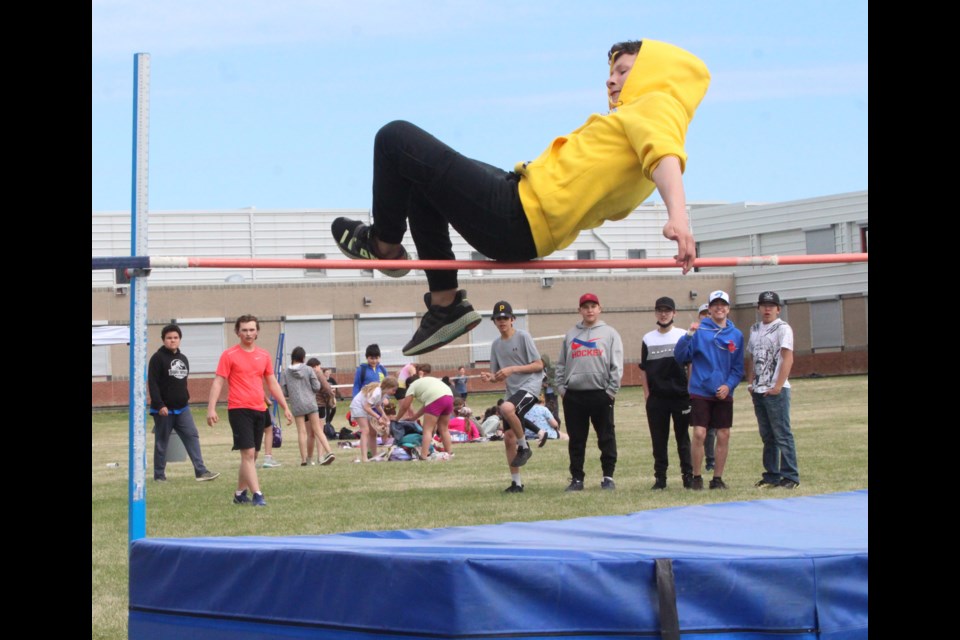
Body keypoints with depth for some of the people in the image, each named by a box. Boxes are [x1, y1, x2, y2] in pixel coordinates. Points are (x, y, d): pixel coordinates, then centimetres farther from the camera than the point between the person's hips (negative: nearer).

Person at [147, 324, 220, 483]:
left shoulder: (183, 359, 14)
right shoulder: (157, 358, -9)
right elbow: (152, 384, -15)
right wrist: (159, 405, -22)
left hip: (182, 408, 6)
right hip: (164, 410, -6)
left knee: (192, 436, -4)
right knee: (161, 442, 2)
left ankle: (201, 471, -7)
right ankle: (159, 475, 11)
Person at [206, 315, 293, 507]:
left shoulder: (264, 355, 11)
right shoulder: (229, 355, -3)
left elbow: (272, 383, 18)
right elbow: (218, 382, -5)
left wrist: (285, 407, 15)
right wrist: (211, 408, -15)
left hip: (259, 410, 5)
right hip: (239, 409, -5)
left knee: (252, 455, 10)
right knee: (248, 453, -12)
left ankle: (240, 493, 22)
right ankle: (257, 495, -15)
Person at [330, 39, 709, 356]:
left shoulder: (655, 104, -9)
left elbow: (665, 155, -30)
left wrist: (677, 216, -48)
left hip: (513, 214, -11)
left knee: (395, 138, -5)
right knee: (421, 187, 33)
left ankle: (385, 246, 15)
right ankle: (444, 304, 23)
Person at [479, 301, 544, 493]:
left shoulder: (523, 336, -5)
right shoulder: (496, 345, 12)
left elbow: (539, 365, -8)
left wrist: (513, 369, -17)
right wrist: (490, 377, -6)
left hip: (529, 385, -7)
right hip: (511, 390, 7)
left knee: (507, 408, -36)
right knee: (508, 437, 4)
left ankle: (524, 446, -14)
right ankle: (516, 482, 13)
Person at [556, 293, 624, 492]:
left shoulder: (610, 334, 4)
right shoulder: (571, 335, 14)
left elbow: (616, 365, -2)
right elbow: (561, 364, 14)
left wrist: (611, 390, -9)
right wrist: (561, 388, 4)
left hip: (601, 394, -3)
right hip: (573, 395, 3)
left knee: (606, 437, 2)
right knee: (576, 439, 6)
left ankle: (608, 477, 10)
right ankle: (577, 478, 12)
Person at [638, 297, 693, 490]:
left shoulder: (683, 336, 3)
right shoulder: (648, 339, 9)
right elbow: (643, 369, 11)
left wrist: (691, 391, -3)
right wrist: (647, 395, 3)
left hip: (681, 396, -2)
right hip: (656, 399, 2)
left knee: (683, 438, 3)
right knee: (658, 440, 4)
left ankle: (688, 475, 8)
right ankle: (660, 477, 9)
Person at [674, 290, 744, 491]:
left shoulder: (736, 335, 6)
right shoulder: (700, 330, -2)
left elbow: (738, 367, 9)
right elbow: (680, 356, -8)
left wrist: (729, 385, -7)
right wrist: (689, 334, -22)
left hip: (724, 394, 3)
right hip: (700, 392, -3)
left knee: (723, 436, 4)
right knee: (699, 435, -7)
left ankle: (718, 478, 15)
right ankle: (696, 478, 6)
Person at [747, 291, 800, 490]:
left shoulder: (782, 328, -5)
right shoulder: (755, 329, 16)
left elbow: (787, 358, -12)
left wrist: (778, 386, -17)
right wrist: (752, 383, 9)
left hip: (776, 391, -7)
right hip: (758, 391, 7)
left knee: (782, 434, -7)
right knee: (767, 436, 9)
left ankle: (790, 476, -4)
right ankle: (772, 475, 14)